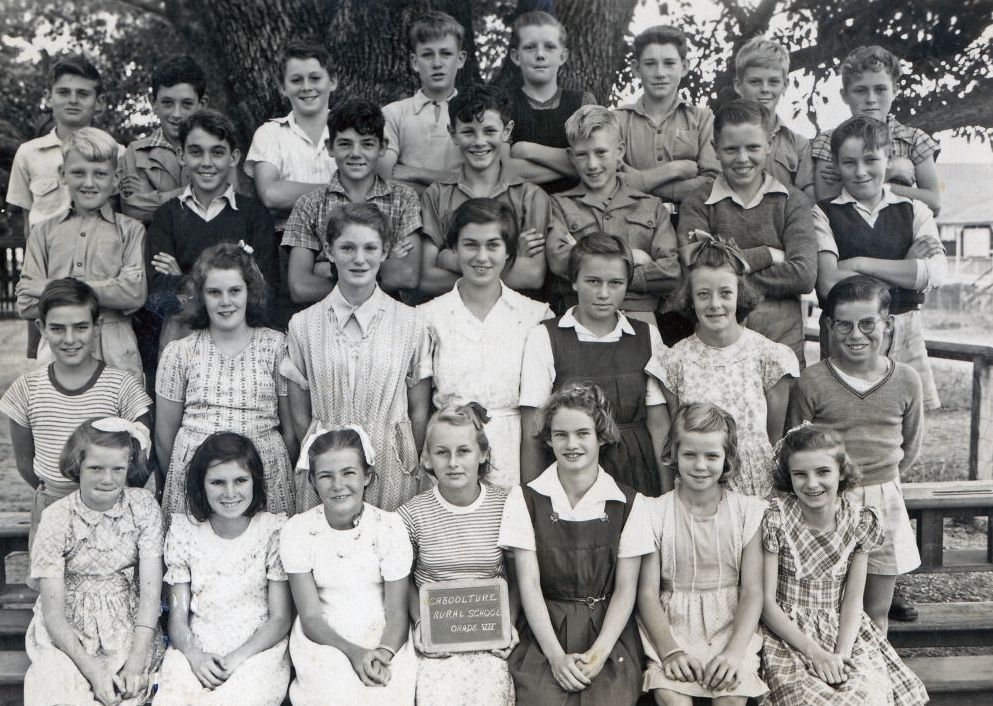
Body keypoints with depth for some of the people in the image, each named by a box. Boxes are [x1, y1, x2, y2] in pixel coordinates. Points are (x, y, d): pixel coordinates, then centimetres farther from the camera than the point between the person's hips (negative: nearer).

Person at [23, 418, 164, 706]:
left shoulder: (144, 506, -5)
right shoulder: (57, 520, -10)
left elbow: (150, 591, -9)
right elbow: (53, 613, -10)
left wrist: (135, 663, -19)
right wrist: (92, 669, -22)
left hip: (131, 630, 0)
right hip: (68, 634, 0)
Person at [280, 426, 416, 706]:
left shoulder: (389, 526, -4)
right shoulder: (297, 531, -4)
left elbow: (397, 613, -3)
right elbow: (311, 617, -5)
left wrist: (384, 652, -24)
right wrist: (353, 652, -22)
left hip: (383, 639, 1)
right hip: (324, 641, 0)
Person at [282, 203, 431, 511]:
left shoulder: (411, 322, -1)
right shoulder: (303, 324, 1)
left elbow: (419, 413, 2)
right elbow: (300, 415, 5)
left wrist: (408, 467, -1)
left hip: (390, 468, 0)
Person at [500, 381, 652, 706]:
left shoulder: (628, 504, 4)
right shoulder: (525, 499, 3)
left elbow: (625, 589, 1)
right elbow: (529, 584, -3)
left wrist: (599, 653, -12)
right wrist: (556, 655, -12)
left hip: (608, 633, 0)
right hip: (544, 633, 0)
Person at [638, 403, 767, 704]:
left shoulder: (748, 510, 2)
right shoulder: (656, 512, 1)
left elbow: (752, 591, -1)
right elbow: (647, 591, -3)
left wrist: (735, 651, -15)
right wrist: (670, 650, -17)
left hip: (731, 624, 1)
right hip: (671, 625, -1)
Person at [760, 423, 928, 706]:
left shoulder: (861, 522, -1)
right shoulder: (776, 519, -11)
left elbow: (853, 600, 0)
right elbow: (767, 603, -9)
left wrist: (841, 654, -16)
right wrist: (815, 653, -16)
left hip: (844, 631, 3)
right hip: (788, 633, -3)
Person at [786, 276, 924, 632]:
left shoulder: (906, 381, -1)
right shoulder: (811, 383, -10)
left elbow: (910, 446, 11)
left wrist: (878, 479, 9)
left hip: (884, 502, 3)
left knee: (876, 613, 13)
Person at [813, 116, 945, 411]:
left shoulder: (914, 211, 11)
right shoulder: (824, 213, 3)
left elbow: (934, 274, -5)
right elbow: (828, 282, -12)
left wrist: (859, 263, -9)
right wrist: (905, 269, -5)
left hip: (905, 334, 2)